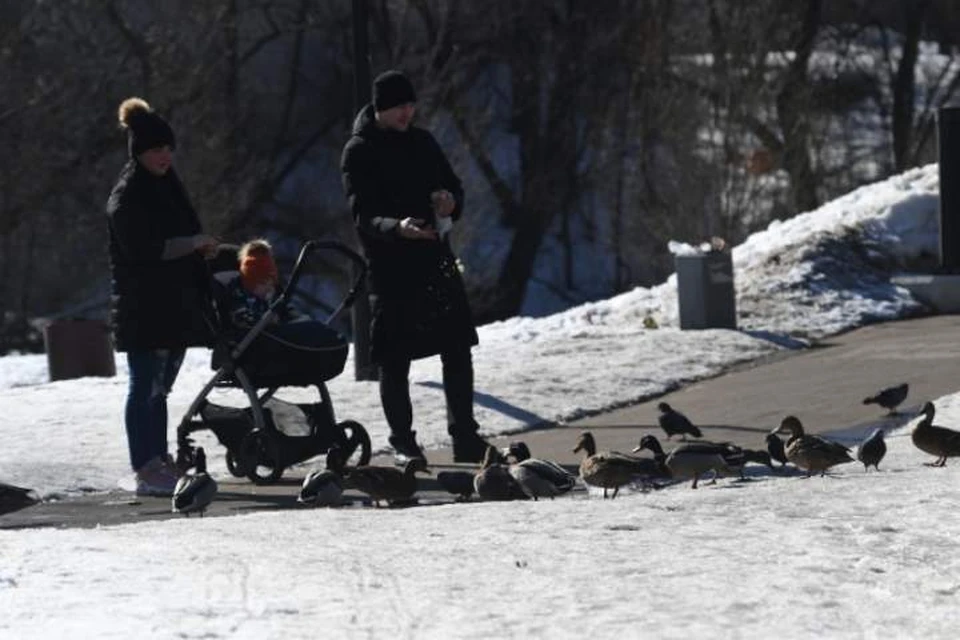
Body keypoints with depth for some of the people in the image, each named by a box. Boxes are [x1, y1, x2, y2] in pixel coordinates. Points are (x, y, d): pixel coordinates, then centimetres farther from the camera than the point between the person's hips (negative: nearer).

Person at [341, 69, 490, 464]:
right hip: (389, 267, -5)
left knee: (458, 352, 2)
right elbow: (363, 216, -14)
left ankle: (464, 436, 10)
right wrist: (398, 228, -34)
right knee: (394, 361, 0)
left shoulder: (422, 142, 12)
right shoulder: (358, 152, -5)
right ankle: (402, 442, 10)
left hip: (435, 262, 5)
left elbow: (454, 187, 18)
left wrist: (450, 202, -7)